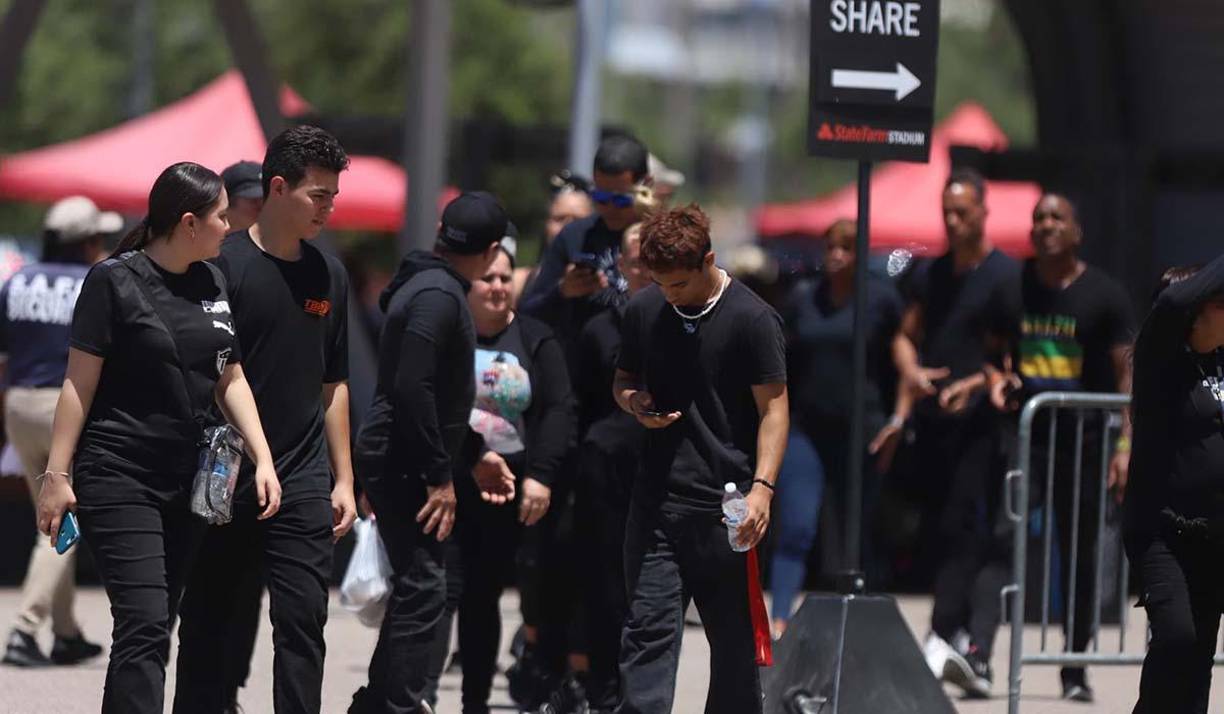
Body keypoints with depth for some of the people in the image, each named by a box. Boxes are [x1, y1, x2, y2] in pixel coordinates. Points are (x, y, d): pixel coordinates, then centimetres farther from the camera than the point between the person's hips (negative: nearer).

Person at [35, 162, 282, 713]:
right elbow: (79, 383, -8)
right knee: (145, 626, -16)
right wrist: (57, 475, -11)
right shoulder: (115, 281, -9)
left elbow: (230, 379, 16)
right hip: (118, 478, -7)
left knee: (153, 627, 9)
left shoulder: (211, 283, 11)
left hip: (185, 482, 7)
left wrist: (263, 459, 5)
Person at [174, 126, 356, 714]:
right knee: (213, 624, 4)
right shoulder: (225, 264, -6)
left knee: (303, 622, -3)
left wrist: (343, 478, 15)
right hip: (228, 483, -4)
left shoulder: (328, 275, 11)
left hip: (304, 485, 4)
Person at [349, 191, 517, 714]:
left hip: (397, 460, 11)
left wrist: (473, 456, 26)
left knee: (416, 587, 18)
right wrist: (440, 476, -21)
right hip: (400, 465, -11)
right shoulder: (439, 296, -17)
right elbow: (412, 388, -25)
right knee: (422, 589, -10)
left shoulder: (431, 287, 16)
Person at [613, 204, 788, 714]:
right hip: (656, 501, 3)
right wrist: (634, 402, -2)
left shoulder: (752, 319, -6)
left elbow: (773, 409, -6)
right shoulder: (644, 311, 8)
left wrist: (762, 486, -17)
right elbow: (622, 381, 22)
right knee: (647, 631, -6)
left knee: (733, 639, 7)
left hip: (723, 509, -3)